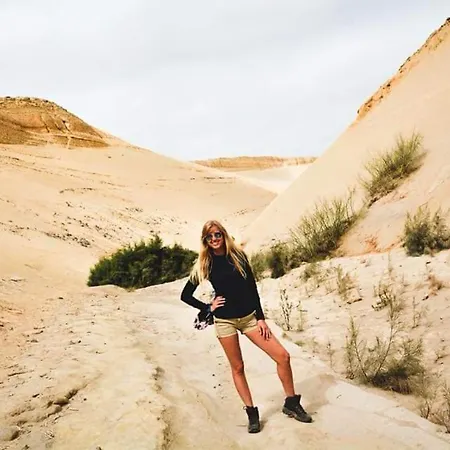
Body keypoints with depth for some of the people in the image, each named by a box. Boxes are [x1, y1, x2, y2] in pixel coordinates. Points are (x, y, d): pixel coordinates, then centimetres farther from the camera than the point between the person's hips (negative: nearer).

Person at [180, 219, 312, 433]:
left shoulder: (238, 255, 1)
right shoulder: (204, 264, -2)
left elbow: (252, 288, 3)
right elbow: (185, 295, 5)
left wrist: (261, 318, -1)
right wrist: (208, 308, -3)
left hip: (249, 317, 2)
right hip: (225, 321, -1)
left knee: (283, 356, -5)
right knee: (237, 367, 4)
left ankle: (291, 403, 11)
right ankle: (252, 413, 17)